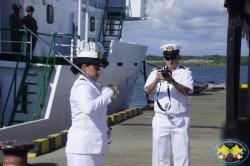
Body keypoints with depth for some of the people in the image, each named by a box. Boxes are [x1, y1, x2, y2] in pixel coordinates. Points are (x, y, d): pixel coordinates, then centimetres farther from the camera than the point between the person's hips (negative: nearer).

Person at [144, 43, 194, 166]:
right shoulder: (156, 72, 10)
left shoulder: (185, 73, 6)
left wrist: (172, 81, -30)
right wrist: (156, 80, -26)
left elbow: (186, 90, -13)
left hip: (180, 120, -1)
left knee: (181, 154, 0)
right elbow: (148, 91, -6)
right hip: (161, 119, 1)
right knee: (160, 153, 3)